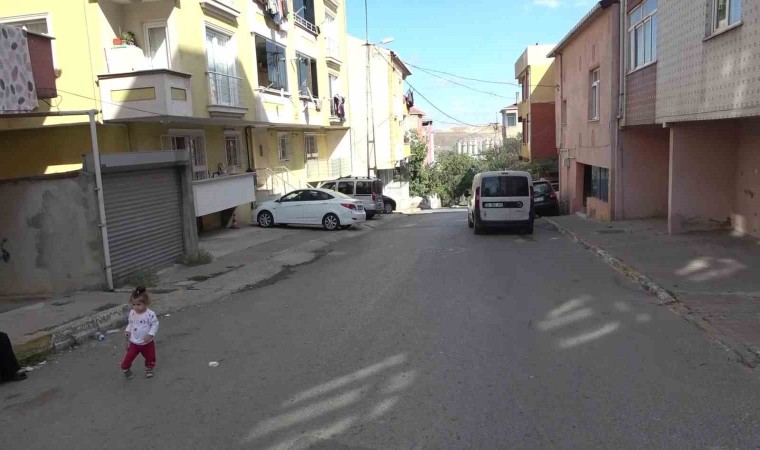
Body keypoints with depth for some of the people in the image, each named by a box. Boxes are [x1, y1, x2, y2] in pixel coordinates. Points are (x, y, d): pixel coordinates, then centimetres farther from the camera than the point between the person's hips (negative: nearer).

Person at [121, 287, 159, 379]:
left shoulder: (150, 314, -22)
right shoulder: (132, 313, -6)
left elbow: (155, 324, -17)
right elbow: (130, 323, 11)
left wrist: (150, 334, -28)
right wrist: (127, 330, -6)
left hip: (147, 343, -2)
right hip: (134, 343, 3)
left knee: (150, 358, 15)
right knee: (128, 358, 3)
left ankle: (149, 370, 42)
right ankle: (126, 370, 29)